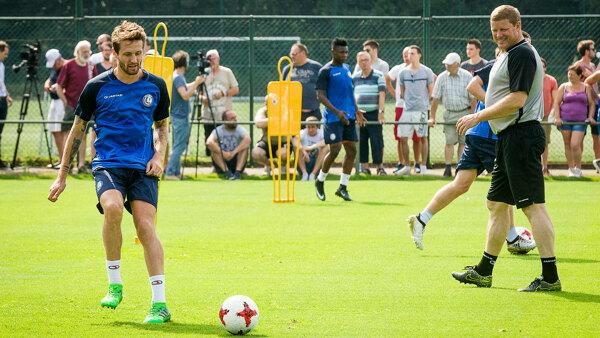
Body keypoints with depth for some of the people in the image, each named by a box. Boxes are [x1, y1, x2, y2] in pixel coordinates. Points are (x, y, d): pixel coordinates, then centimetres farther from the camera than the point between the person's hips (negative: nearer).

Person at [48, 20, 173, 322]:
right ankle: (114, 284, -12)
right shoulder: (97, 87, 0)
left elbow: (162, 124, 22)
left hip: (143, 167, 2)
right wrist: (62, 176, 10)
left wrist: (159, 155, 3)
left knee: (145, 226, -16)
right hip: (107, 164, -1)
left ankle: (159, 304, -15)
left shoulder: (156, 86, 6)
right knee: (113, 208, -30)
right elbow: (78, 130, 10)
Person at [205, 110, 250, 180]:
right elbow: (209, 142, -24)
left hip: (236, 162, 0)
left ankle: (237, 172, -32)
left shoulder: (239, 130, -3)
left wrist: (234, 152, -33)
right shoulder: (218, 130, -4)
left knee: (245, 146, -23)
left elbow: (247, 140, -25)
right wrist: (223, 153, -32)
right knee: (212, 145, -24)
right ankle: (227, 172, -33)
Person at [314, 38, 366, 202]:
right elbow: (321, 95, -13)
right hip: (333, 119, -7)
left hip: (349, 118, 7)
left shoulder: (347, 69, 16)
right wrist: (337, 111, -22)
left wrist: (357, 112, 19)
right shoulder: (326, 71, -7)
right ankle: (320, 181, 14)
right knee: (334, 151, -9)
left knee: (352, 151, 2)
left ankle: (343, 188, 8)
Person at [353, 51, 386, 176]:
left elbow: (382, 94, -7)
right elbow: (351, 95, 17)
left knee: (377, 141, -6)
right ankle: (364, 167, 8)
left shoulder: (378, 76, 0)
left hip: (374, 114, -4)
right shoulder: (355, 78, 12)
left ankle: (379, 166, -1)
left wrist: (381, 111, -17)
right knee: (361, 141, 3)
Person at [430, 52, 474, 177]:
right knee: (449, 141, -3)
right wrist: (432, 117, 2)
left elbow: (473, 98, -3)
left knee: (463, 142, 0)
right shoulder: (442, 77, 1)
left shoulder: (467, 76, -5)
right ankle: (448, 168, -3)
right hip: (449, 114, 1)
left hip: (465, 112, -1)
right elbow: (435, 98, 4)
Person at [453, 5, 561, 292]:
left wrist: (478, 117, -13)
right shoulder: (507, 55, 19)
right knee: (496, 203, 16)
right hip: (509, 138, 11)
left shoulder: (522, 54, -13)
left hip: (521, 136, -11)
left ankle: (550, 276, -13)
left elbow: (517, 100, -20)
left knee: (533, 206, -12)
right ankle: (483, 272, 24)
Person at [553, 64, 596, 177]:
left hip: (580, 121, -2)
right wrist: (557, 117, -4)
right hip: (565, 120, 2)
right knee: (568, 145, 5)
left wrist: (590, 117, -1)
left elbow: (592, 103, 12)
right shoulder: (564, 87, 6)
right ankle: (571, 168, 15)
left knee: (575, 145, -13)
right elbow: (557, 103, 6)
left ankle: (578, 168, 2)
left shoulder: (586, 88, 7)